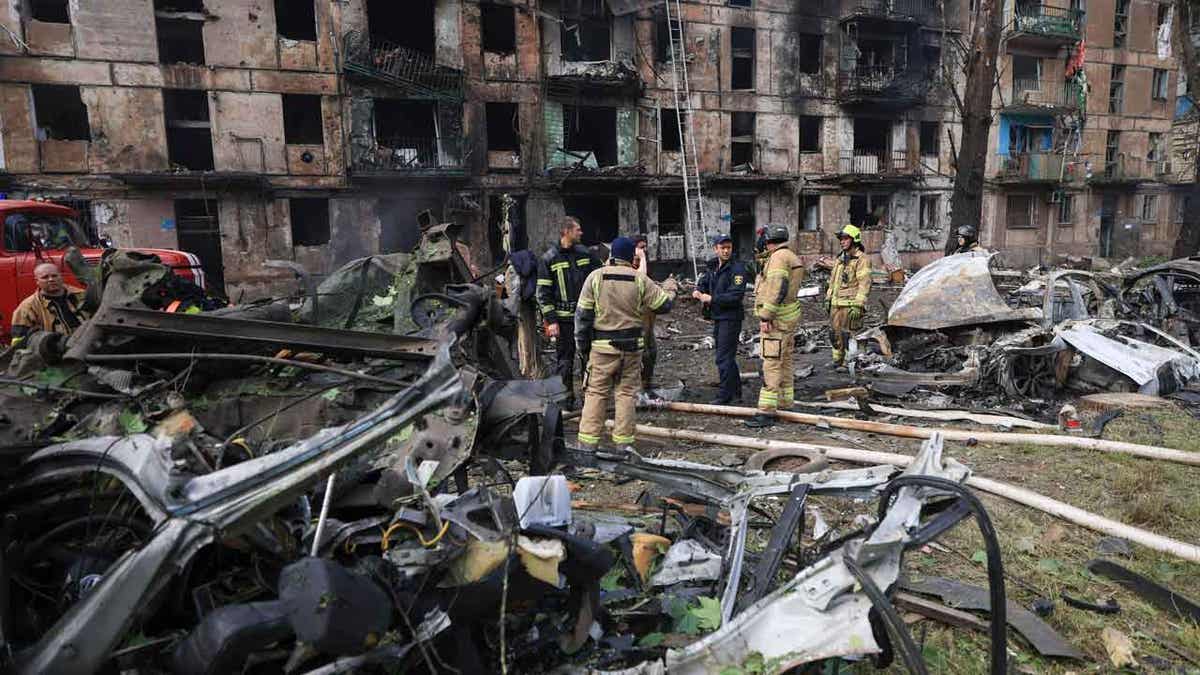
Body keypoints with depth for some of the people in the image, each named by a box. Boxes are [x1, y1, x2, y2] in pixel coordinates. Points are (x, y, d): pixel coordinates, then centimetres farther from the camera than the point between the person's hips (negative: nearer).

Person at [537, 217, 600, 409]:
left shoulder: (585, 254, 9)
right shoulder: (549, 259, -4)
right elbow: (543, 292, -5)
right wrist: (551, 320, -12)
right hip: (564, 318, -4)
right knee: (564, 360, 1)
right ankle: (566, 402, 12)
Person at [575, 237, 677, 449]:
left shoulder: (595, 277, -2)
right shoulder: (640, 280, -1)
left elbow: (583, 314, -1)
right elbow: (664, 304, 6)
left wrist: (583, 344, 8)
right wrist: (670, 288, 27)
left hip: (602, 345, 0)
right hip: (631, 345, 1)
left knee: (595, 392, 5)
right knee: (626, 393, 9)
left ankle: (587, 442, 5)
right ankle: (624, 442, 14)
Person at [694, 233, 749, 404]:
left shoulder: (738, 268, -15)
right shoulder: (713, 267, 10)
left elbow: (735, 296, -23)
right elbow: (702, 284, 15)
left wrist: (711, 299, -19)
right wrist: (698, 292, -9)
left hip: (731, 318, -9)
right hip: (717, 318, 9)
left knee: (724, 358, -6)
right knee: (727, 357, 17)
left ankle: (725, 395, 4)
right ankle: (736, 392, 30)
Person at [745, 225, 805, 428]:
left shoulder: (779, 257, -15)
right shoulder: (792, 257, 18)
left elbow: (777, 289, -24)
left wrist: (765, 317, -23)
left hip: (777, 318, -11)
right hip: (789, 315, 11)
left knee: (772, 363, -12)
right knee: (784, 361, 16)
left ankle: (767, 411, -13)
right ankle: (785, 403, 25)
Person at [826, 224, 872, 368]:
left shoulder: (862, 259, -8)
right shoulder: (839, 258, 17)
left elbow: (864, 283, -14)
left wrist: (858, 305, -20)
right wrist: (828, 298, 19)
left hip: (851, 304, -8)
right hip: (836, 304, 8)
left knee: (848, 334, -6)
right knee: (835, 333, 11)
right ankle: (838, 360, 23)